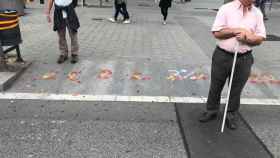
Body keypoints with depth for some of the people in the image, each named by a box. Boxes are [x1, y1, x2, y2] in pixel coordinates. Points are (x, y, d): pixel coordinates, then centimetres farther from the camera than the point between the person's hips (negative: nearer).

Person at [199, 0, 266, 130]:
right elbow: (216, 32, -9)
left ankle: (232, 115, 28)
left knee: (236, 90, 12)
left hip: (244, 59, 2)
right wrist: (237, 31, -16)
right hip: (222, 56, -2)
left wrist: (247, 38, -15)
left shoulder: (257, 13, 5)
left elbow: (260, 38, 4)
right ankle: (211, 111, 29)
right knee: (215, 86, 11)